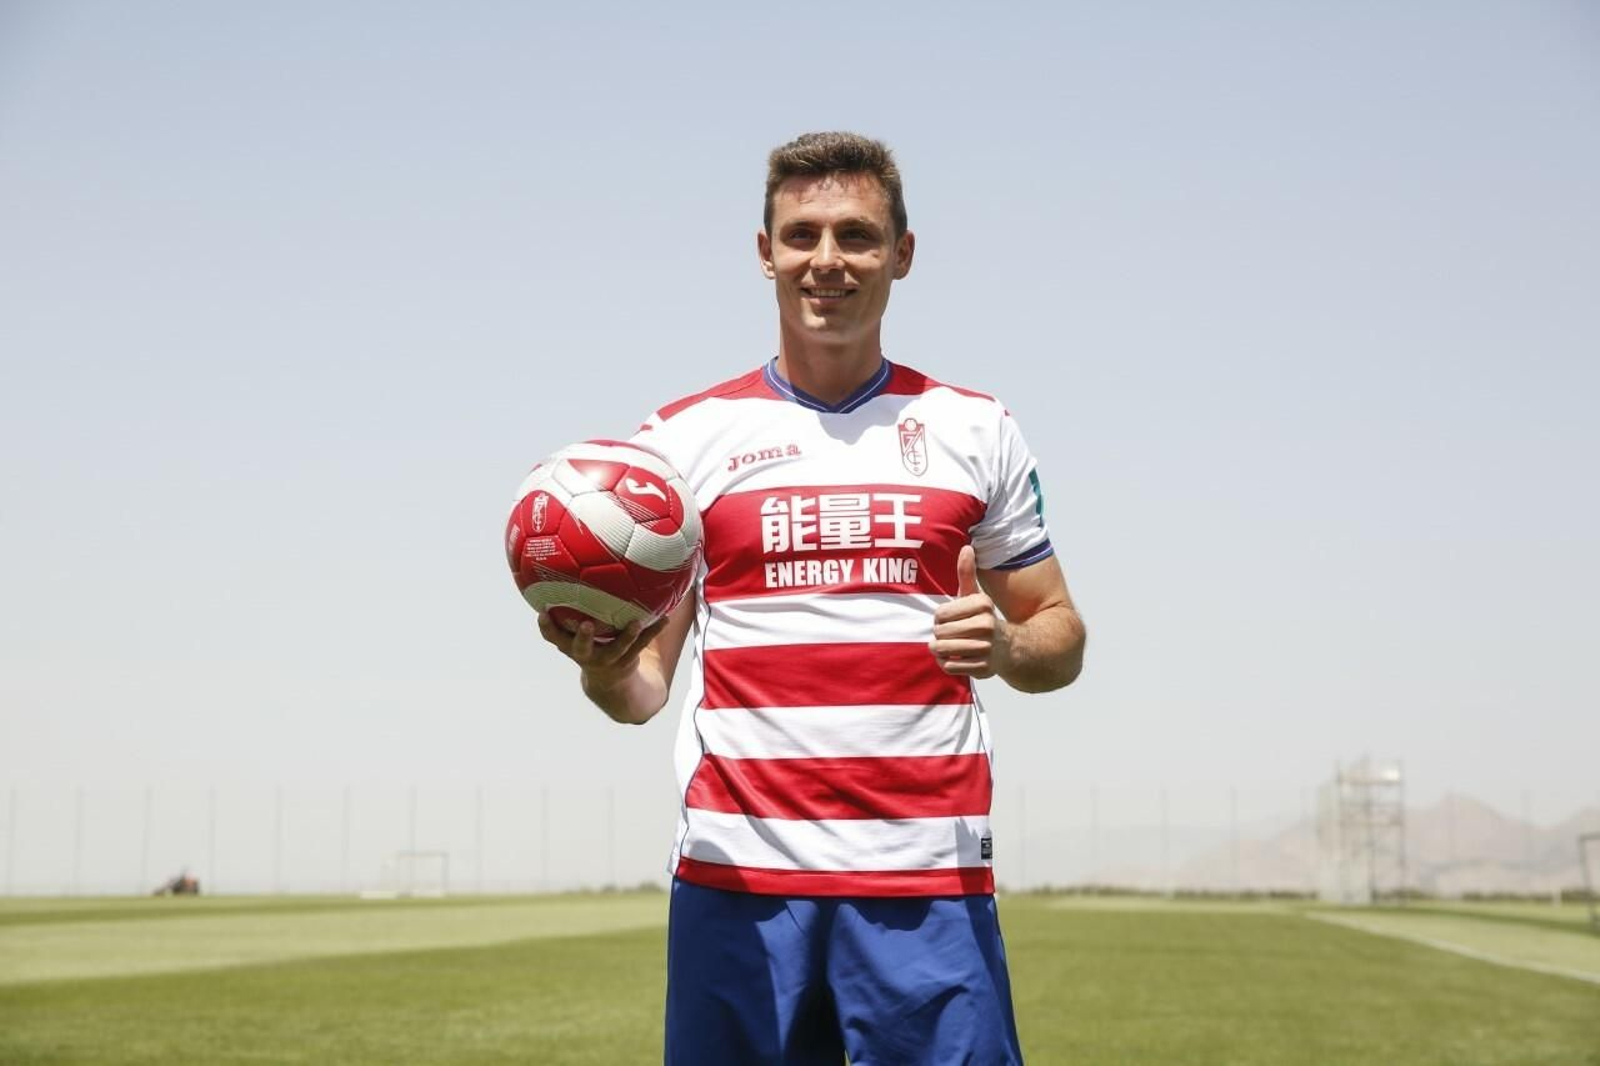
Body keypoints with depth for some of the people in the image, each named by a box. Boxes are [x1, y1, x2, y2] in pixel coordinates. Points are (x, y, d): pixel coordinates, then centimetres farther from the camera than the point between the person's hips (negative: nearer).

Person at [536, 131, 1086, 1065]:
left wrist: (1006, 646, -9)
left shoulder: (977, 430, 11)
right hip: (738, 874, 0)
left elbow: (1062, 639, 14)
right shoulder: (688, 435, 9)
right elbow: (644, 686, 8)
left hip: (930, 882, 0)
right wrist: (604, 667, -15)